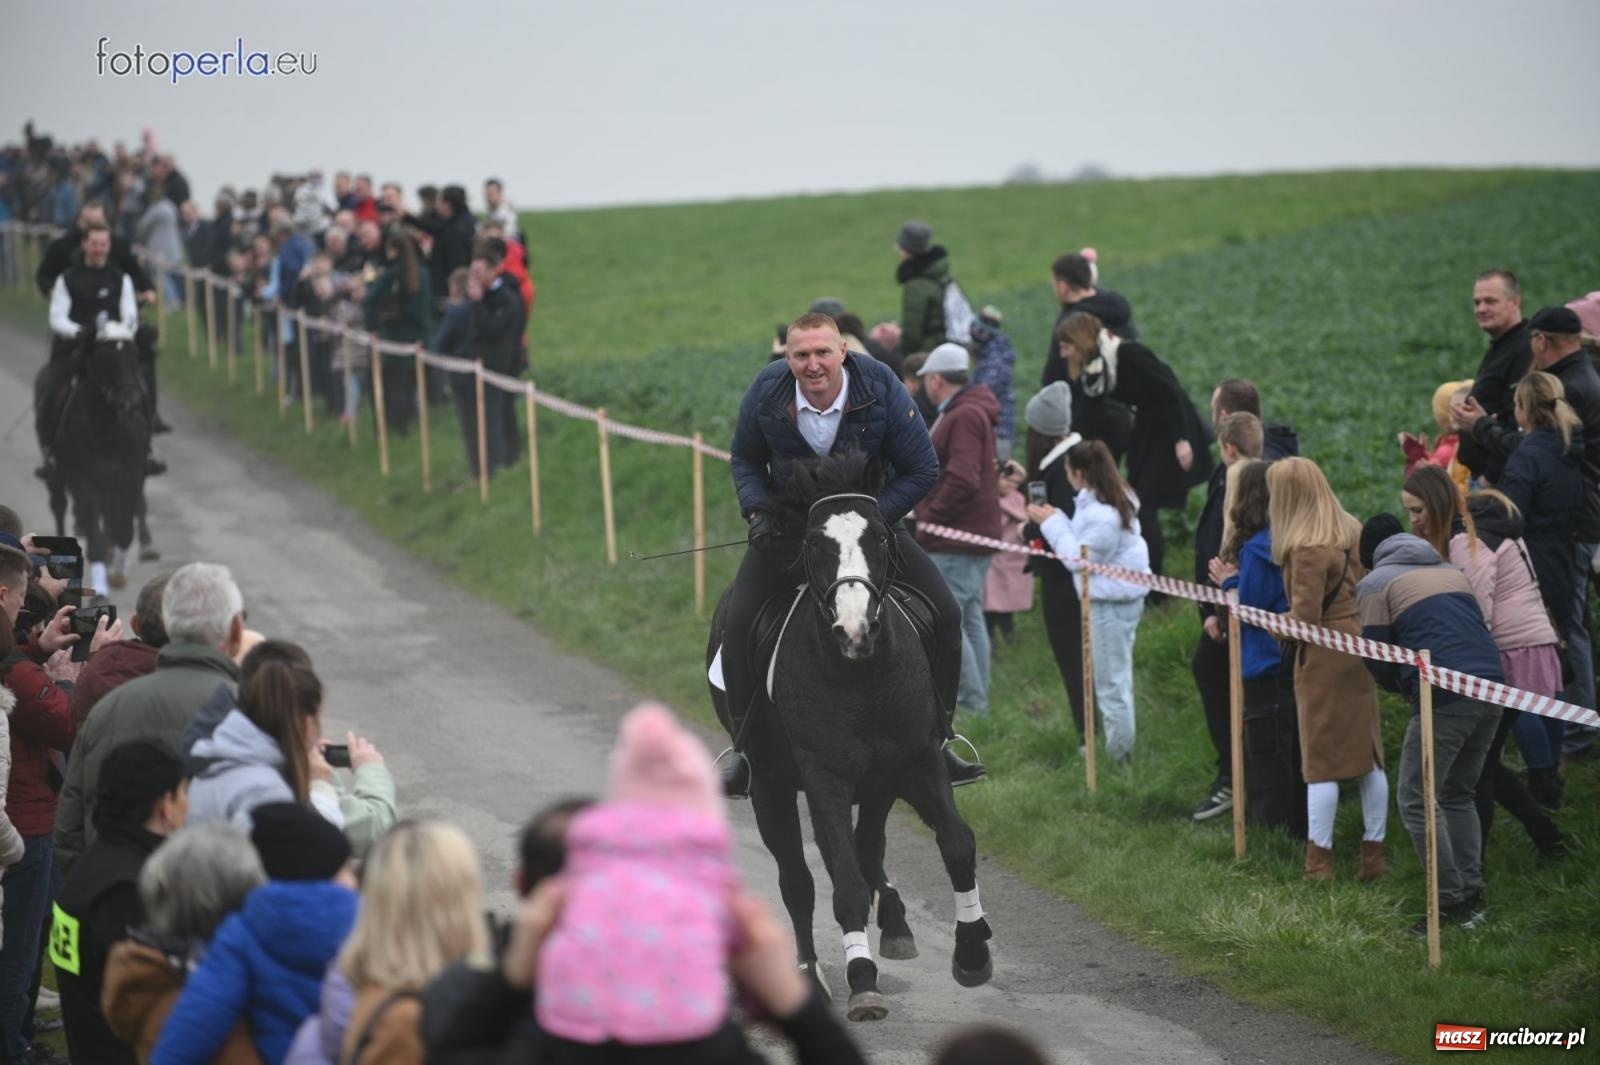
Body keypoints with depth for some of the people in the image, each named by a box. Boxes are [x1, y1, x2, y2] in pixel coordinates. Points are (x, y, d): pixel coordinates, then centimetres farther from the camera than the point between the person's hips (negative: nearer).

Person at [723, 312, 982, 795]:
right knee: (737, 624, -16)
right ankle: (746, 747, 2)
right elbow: (745, 460, 3)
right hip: (789, 522, 0)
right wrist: (757, 510, -16)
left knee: (944, 614, -9)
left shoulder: (881, 389, -22)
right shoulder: (765, 393, -18)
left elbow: (923, 470, -14)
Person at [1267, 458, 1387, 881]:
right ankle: (1374, 853, 15)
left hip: (1323, 655, -7)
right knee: (1369, 753, 11)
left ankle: (1319, 860, 4)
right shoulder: (1353, 533, 6)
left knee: (1321, 759, 0)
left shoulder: (1308, 549, -19)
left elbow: (1305, 616, -19)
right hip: (1360, 648, 7)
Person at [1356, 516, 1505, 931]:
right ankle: (1472, 894, 16)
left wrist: (1405, 685, 23)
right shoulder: (1451, 571, 24)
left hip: (1445, 699, -7)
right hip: (1491, 689, 7)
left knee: (1417, 800, 2)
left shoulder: (1375, 585, 6)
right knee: (1459, 794, 20)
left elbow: (1377, 663, 4)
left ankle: (1452, 902, -3)